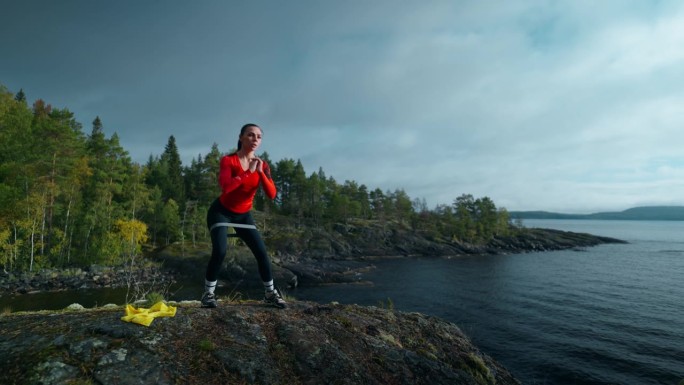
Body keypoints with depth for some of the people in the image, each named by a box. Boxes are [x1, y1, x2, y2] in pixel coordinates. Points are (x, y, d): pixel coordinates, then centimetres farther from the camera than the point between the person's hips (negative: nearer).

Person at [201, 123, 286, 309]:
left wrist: (260, 172, -30)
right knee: (220, 251, -22)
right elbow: (225, 188, -37)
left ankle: (270, 293, 12)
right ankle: (208, 293, -2)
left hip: (243, 215, 4)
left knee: (261, 252, -4)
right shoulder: (228, 160, -18)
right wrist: (248, 172, -35)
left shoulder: (262, 165, -6)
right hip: (221, 212, -4)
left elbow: (272, 194, -19)